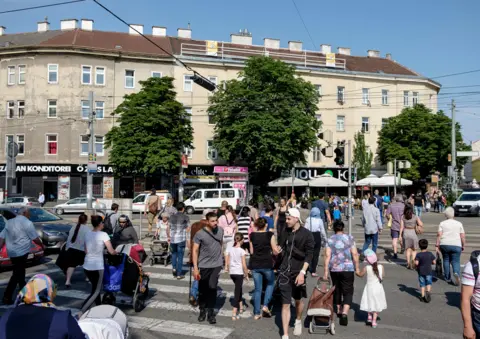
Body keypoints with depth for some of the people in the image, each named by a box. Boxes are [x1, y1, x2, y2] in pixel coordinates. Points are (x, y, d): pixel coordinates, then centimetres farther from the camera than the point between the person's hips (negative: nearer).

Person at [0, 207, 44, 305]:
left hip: (12, 252, 8)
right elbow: (35, 238, -6)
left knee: (19, 273, 19)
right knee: (17, 274, -4)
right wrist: (42, 245, 9)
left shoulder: (9, 222, 14)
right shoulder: (27, 223, -8)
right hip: (21, 252, -8)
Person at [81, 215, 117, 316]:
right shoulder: (103, 235, -12)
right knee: (96, 292, 1)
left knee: (95, 288, 21)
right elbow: (111, 252, -11)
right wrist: (116, 252, 9)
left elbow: (86, 251, 14)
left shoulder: (87, 234, 6)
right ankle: (81, 312, -10)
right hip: (97, 267, -7)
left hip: (87, 266, 7)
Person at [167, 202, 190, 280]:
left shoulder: (172, 217, 7)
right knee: (180, 256, 5)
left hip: (172, 239, 4)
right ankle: (179, 274, 9)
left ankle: (174, 267, 9)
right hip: (181, 239, -3)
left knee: (174, 253, 25)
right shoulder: (185, 217, -4)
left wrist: (169, 237, 24)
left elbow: (168, 228, 12)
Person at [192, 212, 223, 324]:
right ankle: (202, 310, 30)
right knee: (202, 290, 10)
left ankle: (210, 312, 8)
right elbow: (195, 250, -11)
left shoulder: (220, 230, -1)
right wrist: (195, 267, -16)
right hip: (203, 266, -1)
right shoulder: (200, 234, -12)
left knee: (212, 287, -6)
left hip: (216, 265, 1)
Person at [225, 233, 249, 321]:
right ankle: (234, 313, -4)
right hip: (239, 273, -5)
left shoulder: (230, 249, 2)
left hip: (232, 273, 5)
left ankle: (240, 307, 35)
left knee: (238, 289, 25)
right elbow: (244, 265, -12)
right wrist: (246, 274, -1)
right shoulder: (241, 251, -12)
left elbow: (227, 262, 6)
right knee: (237, 291, -1)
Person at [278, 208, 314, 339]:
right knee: (285, 303, 1)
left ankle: (298, 321, 46)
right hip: (284, 272, 2)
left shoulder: (306, 234, -8)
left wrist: (302, 272, -18)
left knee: (298, 300, 18)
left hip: (298, 272, -2)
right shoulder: (286, 232, 4)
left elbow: (309, 255, -11)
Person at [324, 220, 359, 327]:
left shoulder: (330, 240, 1)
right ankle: (345, 313, -14)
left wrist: (326, 271, -2)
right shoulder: (349, 238, -1)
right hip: (348, 269, -2)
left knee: (337, 289, 20)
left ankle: (339, 310, 33)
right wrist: (357, 268, 3)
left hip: (334, 269, 2)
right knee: (348, 291, 2)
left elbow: (327, 255, -4)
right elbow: (354, 254, -6)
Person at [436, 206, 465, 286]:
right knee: (455, 261, 3)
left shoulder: (442, 223, 4)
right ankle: (456, 273, -24)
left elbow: (439, 235, -4)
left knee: (446, 260, 14)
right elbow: (462, 236, 3)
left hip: (444, 244, 1)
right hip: (456, 245, -1)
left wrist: (437, 244, 0)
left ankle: (447, 277, 19)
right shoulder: (459, 224, 6)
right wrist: (463, 246, 12)